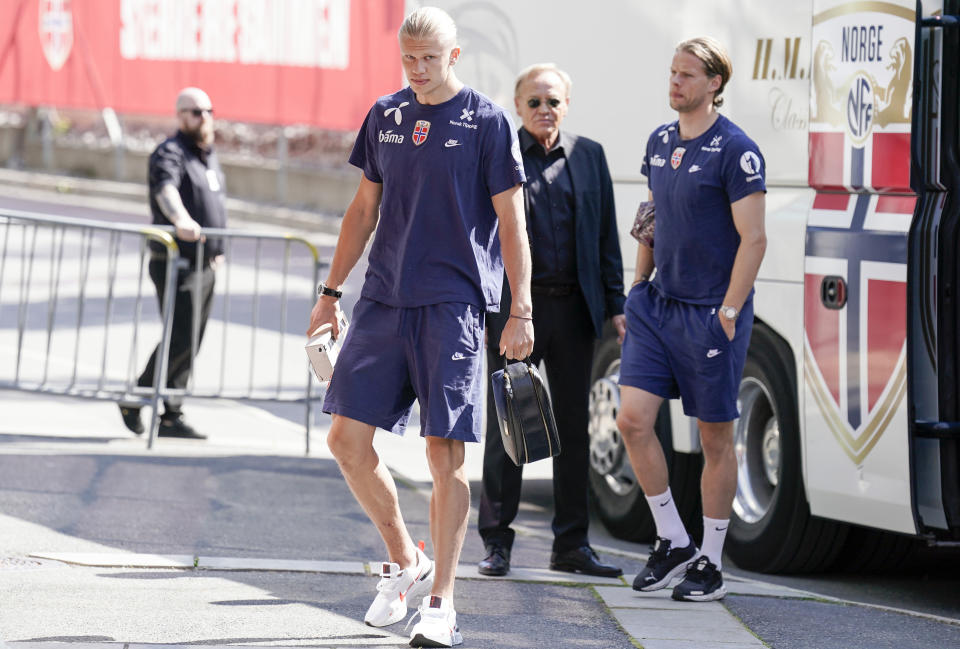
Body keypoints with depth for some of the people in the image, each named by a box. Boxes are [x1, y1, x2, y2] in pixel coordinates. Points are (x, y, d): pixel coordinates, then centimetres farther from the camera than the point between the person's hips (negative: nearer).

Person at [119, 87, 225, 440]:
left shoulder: (209, 155, 16)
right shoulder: (170, 154, -13)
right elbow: (166, 190, -35)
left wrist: (217, 251, 27)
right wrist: (181, 220, -55)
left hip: (205, 265, 8)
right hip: (176, 262, -8)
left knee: (190, 343, 7)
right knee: (180, 338, -13)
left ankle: (170, 416, 11)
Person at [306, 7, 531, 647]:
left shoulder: (488, 122, -3)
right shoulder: (385, 116, 11)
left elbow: (511, 222, -4)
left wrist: (521, 312, -10)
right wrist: (331, 292, 16)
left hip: (453, 305, -5)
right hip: (383, 301, 5)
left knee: (445, 451, -7)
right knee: (347, 438, -1)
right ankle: (405, 563, 18)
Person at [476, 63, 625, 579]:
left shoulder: (588, 156, 9)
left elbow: (606, 236, 11)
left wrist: (616, 304, 6)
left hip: (574, 308, 3)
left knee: (573, 426, 7)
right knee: (506, 425, 1)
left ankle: (571, 544, 14)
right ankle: (497, 542, 8)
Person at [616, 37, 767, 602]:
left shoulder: (736, 150, -12)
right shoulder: (660, 142, 10)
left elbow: (753, 238, -14)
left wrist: (728, 313, -17)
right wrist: (639, 289, 16)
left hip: (713, 311, -6)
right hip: (659, 303, 6)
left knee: (715, 438, 3)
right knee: (633, 419, -4)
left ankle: (711, 564, 14)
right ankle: (673, 541, 12)